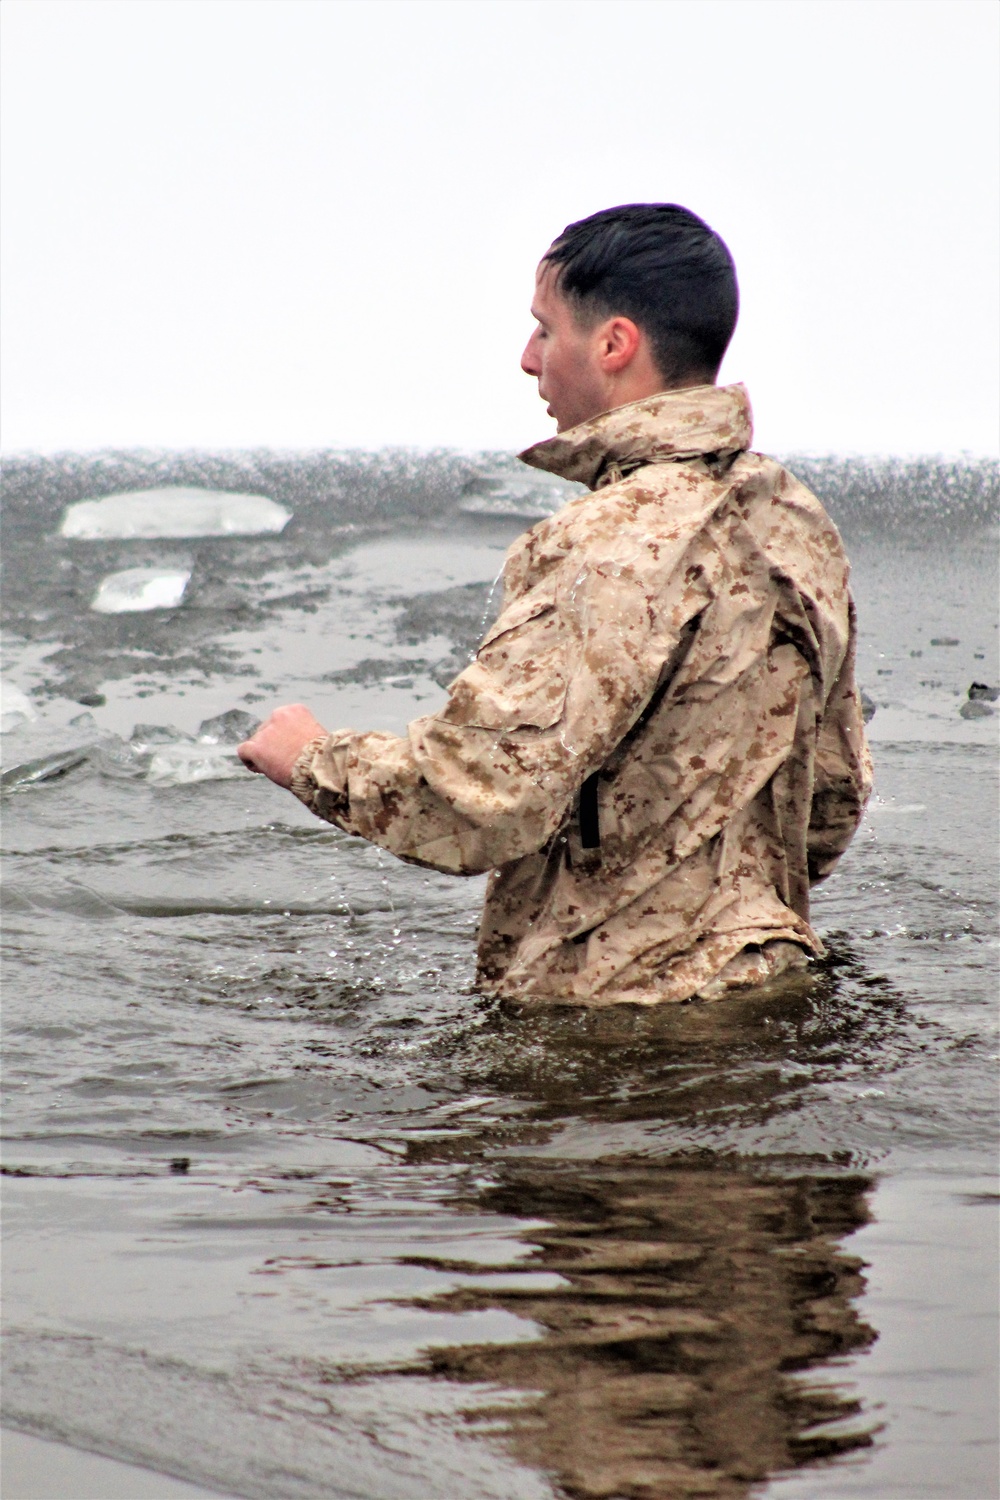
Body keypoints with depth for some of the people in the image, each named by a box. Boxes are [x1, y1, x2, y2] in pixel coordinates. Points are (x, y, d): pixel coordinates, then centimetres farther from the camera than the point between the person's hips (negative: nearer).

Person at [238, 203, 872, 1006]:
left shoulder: (618, 547, -23)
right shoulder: (797, 521, 7)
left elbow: (482, 799, -26)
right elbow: (836, 797, 15)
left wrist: (313, 758, -8)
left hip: (615, 1008, -9)